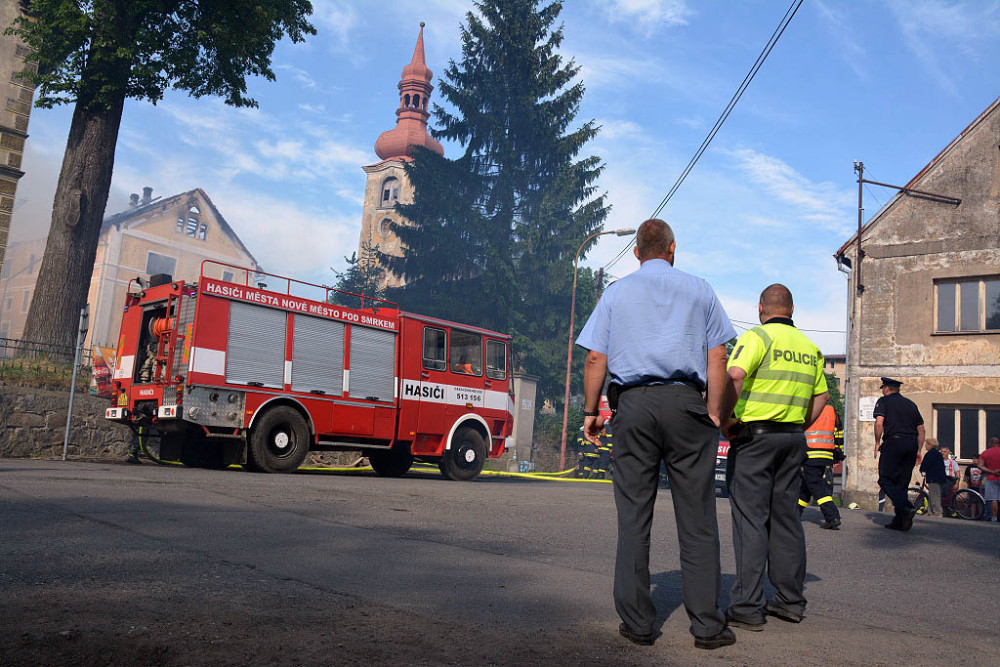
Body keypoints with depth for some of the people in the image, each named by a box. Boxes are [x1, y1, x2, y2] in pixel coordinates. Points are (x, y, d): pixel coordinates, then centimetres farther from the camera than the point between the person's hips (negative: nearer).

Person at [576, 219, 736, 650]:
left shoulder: (616, 292, 12)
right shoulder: (699, 290, 12)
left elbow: (595, 359, 5)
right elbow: (717, 358, 5)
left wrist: (591, 411, 10)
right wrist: (712, 414, 7)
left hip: (633, 404, 1)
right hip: (685, 403, 0)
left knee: (633, 518, 4)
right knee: (696, 519, 3)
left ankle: (637, 623, 8)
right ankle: (707, 625, 5)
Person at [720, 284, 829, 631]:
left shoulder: (757, 336, -7)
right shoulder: (809, 346, 15)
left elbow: (735, 376, -23)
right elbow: (821, 395, 20)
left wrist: (725, 420, -14)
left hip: (755, 435, -6)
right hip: (794, 439, 7)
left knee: (750, 520, -4)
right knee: (786, 518, 13)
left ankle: (747, 608, -2)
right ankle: (790, 600, 20)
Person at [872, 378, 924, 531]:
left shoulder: (884, 401, 5)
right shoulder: (911, 404, 22)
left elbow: (879, 423, -10)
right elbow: (921, 429, 19)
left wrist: (877, 443, -1)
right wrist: (918, 451, 20)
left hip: (893, 442, -6)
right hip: (911, 444, 6)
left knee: (886, 480, -4)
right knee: (902, 483, 9)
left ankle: (907, 507, -25)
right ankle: (900, 521, 6)